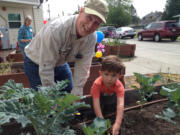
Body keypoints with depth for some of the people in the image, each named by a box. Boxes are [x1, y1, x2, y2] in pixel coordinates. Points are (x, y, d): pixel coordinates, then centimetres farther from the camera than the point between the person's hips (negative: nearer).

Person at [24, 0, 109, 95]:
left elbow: (82, 67, -15)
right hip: (36, 64, -4)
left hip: (60, 64, 5)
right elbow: (46, 68, -32)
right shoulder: (55, 29, -36)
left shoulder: (92, 37, -19)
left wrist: (75, 96, -15)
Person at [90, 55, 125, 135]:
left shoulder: (119, 86, -35)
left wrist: (117, 124, -57)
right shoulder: (97, 84, -38)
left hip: (111, 96, 3)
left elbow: (120, 104, -46)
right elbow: (96, 104, -42)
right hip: (100, 97, -2)